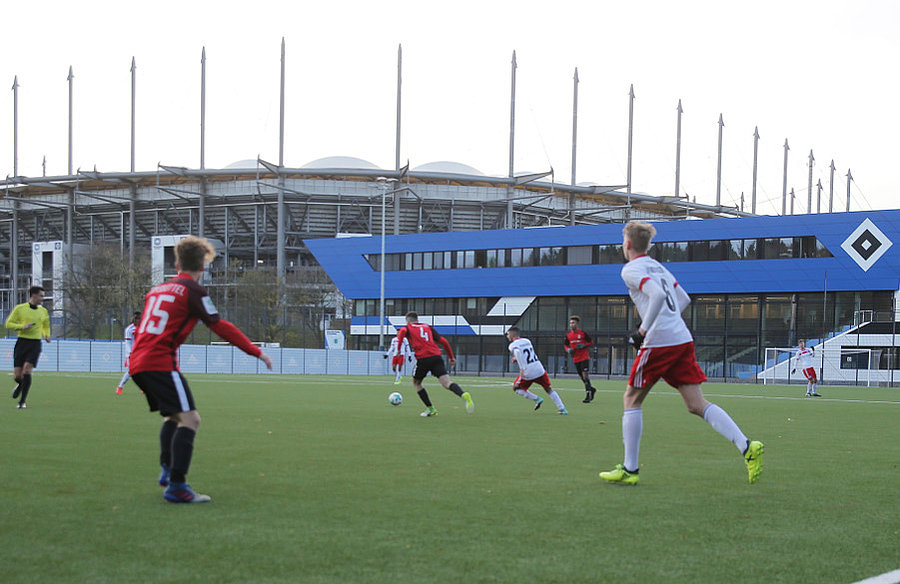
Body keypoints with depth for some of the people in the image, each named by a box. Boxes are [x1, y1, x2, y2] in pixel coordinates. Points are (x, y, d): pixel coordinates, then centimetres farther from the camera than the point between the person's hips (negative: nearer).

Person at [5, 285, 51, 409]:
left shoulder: (43, 311, 12)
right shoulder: (20, 308, 1)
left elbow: (46, 326, 28)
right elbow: (8, 324, 1)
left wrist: (46, 335, 7)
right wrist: (23, 326, -14)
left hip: (35, 344, 1)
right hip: (22, 342, -1)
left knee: (27, 370, -17)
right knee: (17, 375, -3)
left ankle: (22, 401, -10)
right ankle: (20, 385, 36)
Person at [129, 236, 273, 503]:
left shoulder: (158, 289, 21)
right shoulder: (193, 291, -2)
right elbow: (220, 327, -5)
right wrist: (257, 353, 0)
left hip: (138, 361, 9)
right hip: (160, 363, -9)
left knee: (173, 415, 26)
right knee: (189, 419, -12)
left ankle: (167, 470, 26)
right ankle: (176, 487, -20)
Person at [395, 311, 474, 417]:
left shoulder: (407, 328, 17)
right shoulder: (428, 327, 27)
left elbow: (402, 331, -11)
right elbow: (443, 341, 20)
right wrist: (451, 357, 25)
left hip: (422, 358, -3)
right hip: (436, 357, 3)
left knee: (416, 383, 22)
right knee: (446, 381, -12)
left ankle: (430, 409, 16)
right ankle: (464, 395, -41)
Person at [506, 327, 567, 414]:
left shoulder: (513, 345, -1)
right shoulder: (527, 341, 17)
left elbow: (518, 352, -24)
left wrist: (521, 368, -27)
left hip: (528, 372, -5)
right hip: (539, 369, 5)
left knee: (516, 388, 18)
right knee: (548, 389, 18)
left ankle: (536, 399, 5)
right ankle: (562, 408, 12)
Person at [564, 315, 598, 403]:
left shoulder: (583, 333, -6)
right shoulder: (568, 335, 6)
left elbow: (591, 343, 0)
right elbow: (566, 345, 18)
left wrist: (584, 345, -17)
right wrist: (568, 350, -4)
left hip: (584, 357, -5)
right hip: (575, 359, 5)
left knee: (585, 375, -12)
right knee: (582, 377, 9)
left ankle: (588, 396, -10)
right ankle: (592, 389, 32)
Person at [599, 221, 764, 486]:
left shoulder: (631, 270, -4)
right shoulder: (658, 266, 22)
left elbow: (658, 294, -21)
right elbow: (683, 299, 27)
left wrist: (643, 330, -15)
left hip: (658, 343, -7)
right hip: (683, 339, 7)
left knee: (631, 400, 7)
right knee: (697, 405, 3)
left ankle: (630, 469, 7)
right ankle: (747, 447, -14)